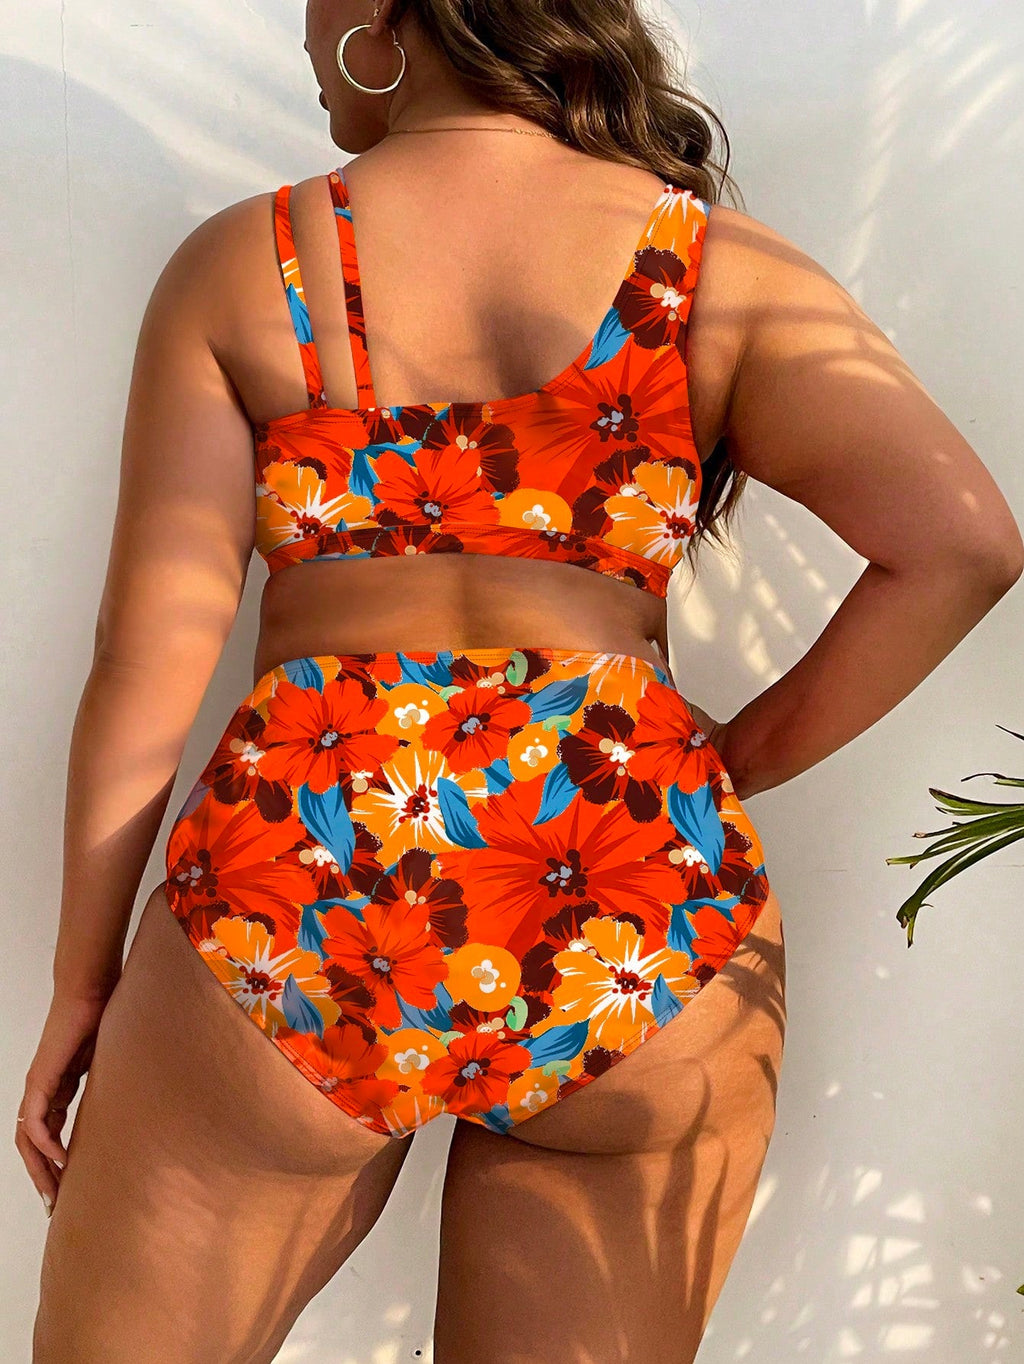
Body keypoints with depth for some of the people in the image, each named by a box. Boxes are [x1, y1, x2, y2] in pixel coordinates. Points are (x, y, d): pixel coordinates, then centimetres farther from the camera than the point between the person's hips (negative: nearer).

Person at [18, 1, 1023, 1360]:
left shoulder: (243, 262, 4)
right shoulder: (722, 267, 6)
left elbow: (148, 656, 1)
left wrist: (81, 986, 8)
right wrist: (737, 760, 5)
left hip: (298, 893, -1)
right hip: (648, 903, 2)